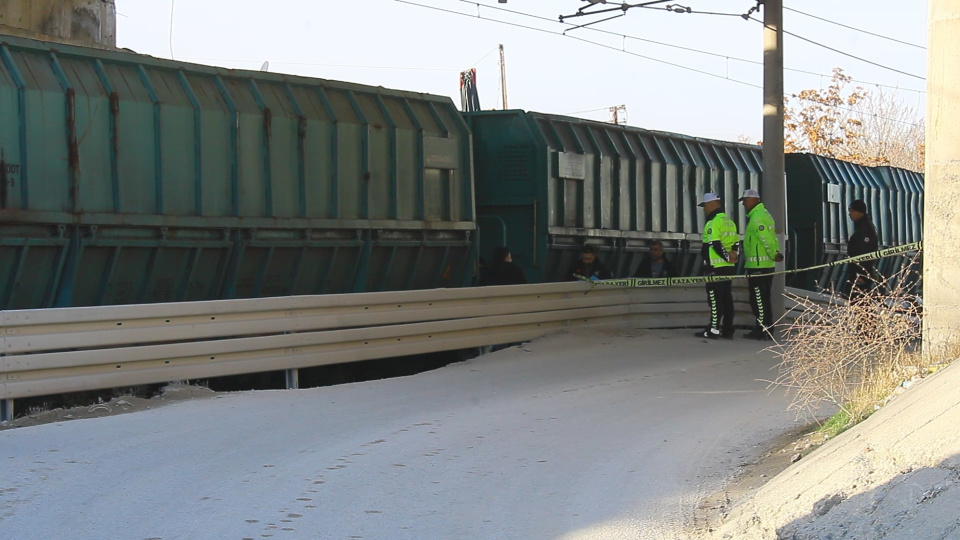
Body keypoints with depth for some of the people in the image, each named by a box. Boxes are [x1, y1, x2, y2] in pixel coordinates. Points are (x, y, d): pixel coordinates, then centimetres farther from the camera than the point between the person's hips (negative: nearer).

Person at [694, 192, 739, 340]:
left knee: (715, 299, -6)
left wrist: (727, 256, -12)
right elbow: (736, 242, 15)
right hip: (728, 267, 9)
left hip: (715, 267, -8)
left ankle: (714, 330, -6)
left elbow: (715, 244, -20)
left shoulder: (713, 223, -14)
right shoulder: (729, 221, 15)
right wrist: (732, 255, 4)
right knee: (727, 298, 11)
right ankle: (728, 330, 13)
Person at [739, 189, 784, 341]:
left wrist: (774, 254, -14)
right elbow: (772, 238, 15)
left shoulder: (756, 217, -15)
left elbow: (766, 239, -21)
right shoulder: (765, 214, 19)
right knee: (764, 299, 14)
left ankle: (762, 331, -5)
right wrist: (775, 253, 5)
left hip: (757, 266, -10)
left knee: (758, 299, -6)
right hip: (766, 265, 11)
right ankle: (765, 329, 20)